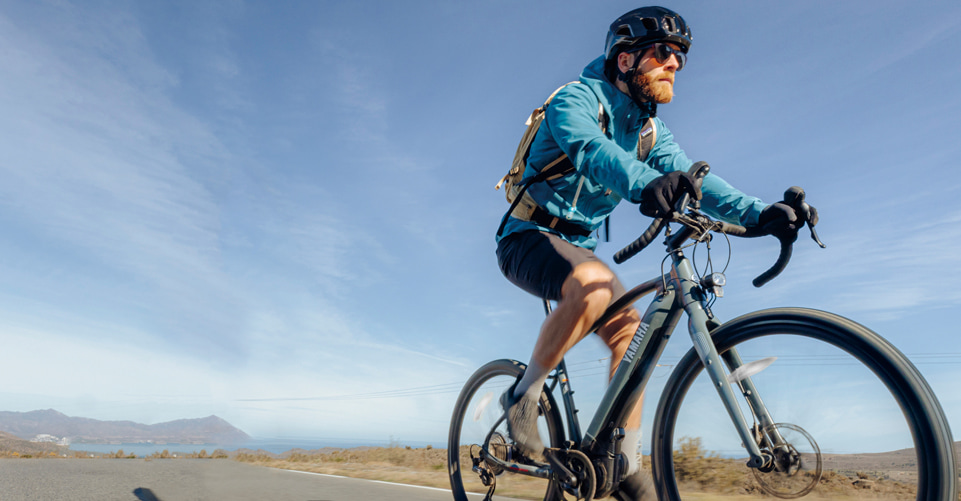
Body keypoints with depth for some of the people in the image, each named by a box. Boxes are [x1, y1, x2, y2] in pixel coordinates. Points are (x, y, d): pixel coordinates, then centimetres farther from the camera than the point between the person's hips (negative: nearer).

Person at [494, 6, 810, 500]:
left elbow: (691, 177, -4)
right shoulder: (576, 99, -12)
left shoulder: (649, 130, 10)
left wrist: (761, 213, -21)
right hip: (528, 236, -7)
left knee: (630, 332, -7)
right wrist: (647, 183, -56)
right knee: (594, 284, -36)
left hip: (577, 244, 7)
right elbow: (590, 149, -35)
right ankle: (524, 395, -16)